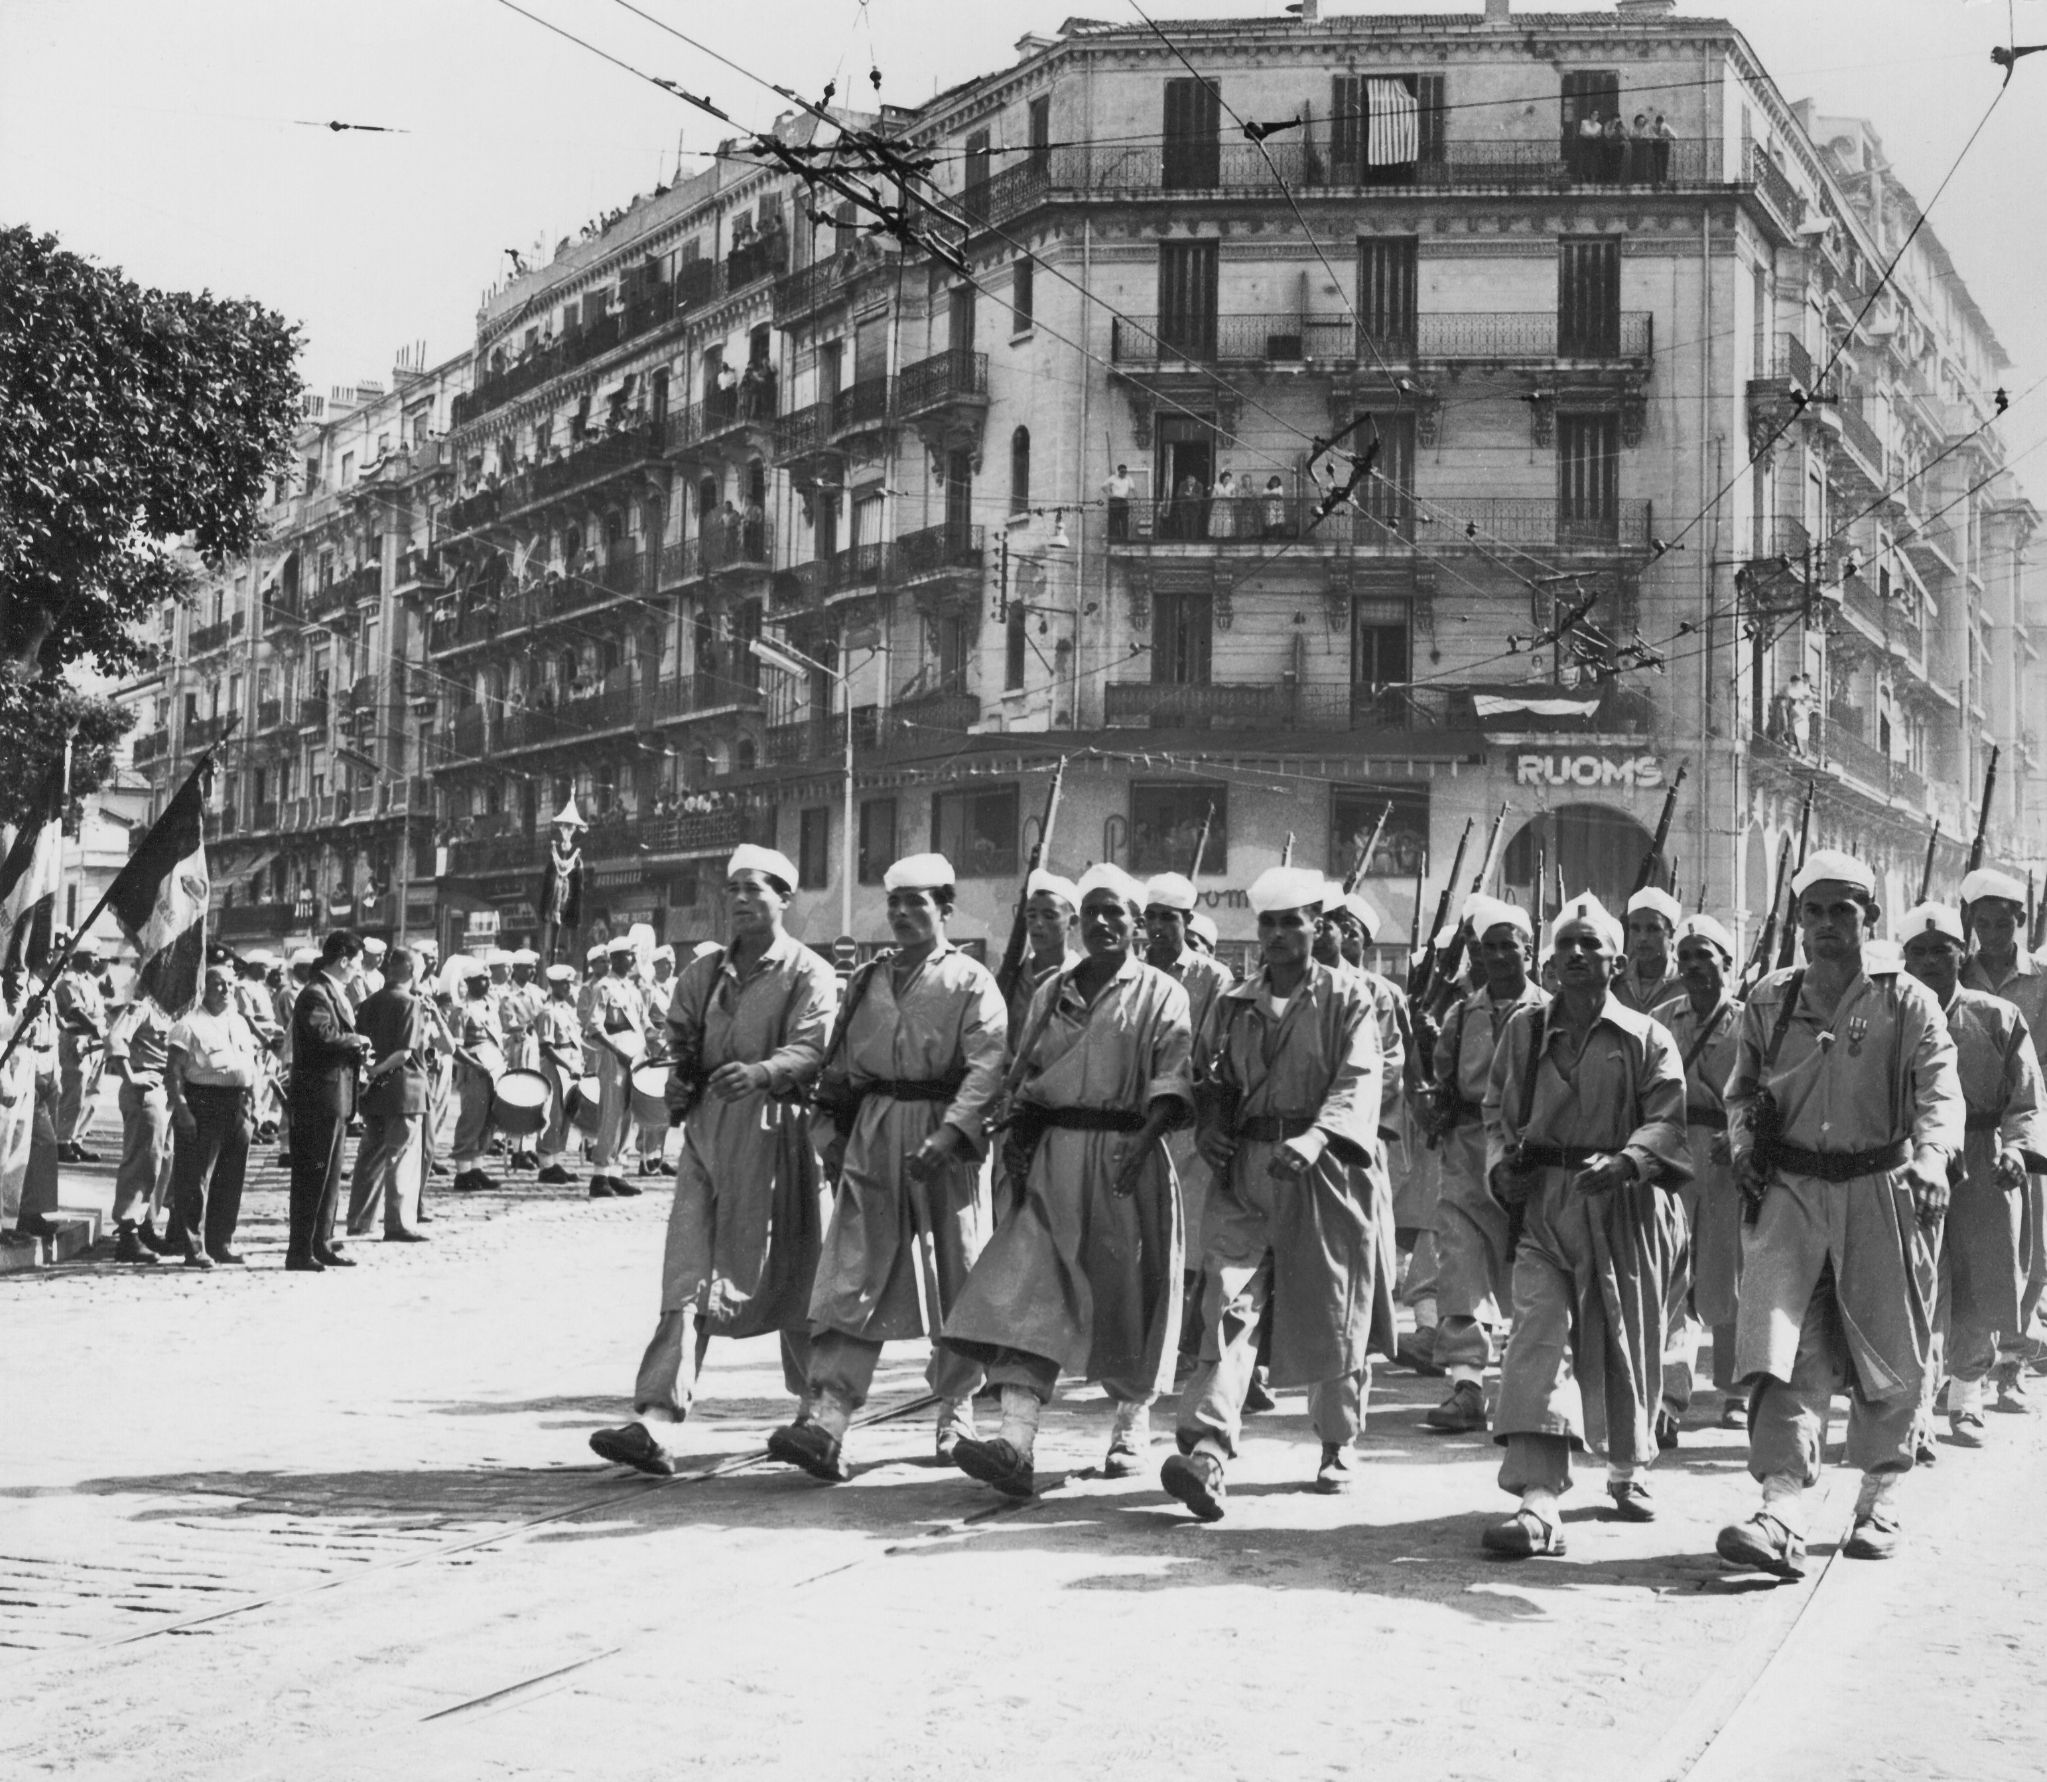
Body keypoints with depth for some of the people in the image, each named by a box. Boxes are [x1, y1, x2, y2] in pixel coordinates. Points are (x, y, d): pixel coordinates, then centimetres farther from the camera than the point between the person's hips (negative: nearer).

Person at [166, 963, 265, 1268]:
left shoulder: (240, 1023, 17)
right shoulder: (191, 1025, -5)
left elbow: (254, 1059, 26)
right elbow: (173, 1070, -10)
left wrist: (252, 1095, 14)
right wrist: (180, 1107, -19)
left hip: (238, 1105, 7)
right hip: (203, 1103, -7)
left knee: (231, 1180, 10)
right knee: (196, 1178, -6)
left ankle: (221, 1242, 20)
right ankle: (193, 1247, -4)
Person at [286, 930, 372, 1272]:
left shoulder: (337, 993, 16)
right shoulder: (316, 994, -16)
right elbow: (325, 1036, -29)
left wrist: (358, 1052, 5)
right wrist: (357, 1041, -13)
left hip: (336, 1096, 10)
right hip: (318, 1095, -10)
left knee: (330, 1175, 16)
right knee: (312, 1176, -7)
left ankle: (322, 1245, 23)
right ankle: (300, 1252, -4)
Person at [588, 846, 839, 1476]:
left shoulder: (808, 974, -1)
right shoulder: (705, 972, 17)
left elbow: (811, 1050, -15)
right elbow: (679, 1035, 25)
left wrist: (761, 1072, -34)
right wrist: (682, 1074, 3)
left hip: (775, 1131, -4)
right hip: (706, 1129, 4)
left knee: (787, 1276, 6)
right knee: (687, 1280, -6)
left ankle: (816, 1413, 27)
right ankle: (657, 1424, -15)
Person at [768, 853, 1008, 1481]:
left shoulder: (971, 982, -1)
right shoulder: (865, 980, 16)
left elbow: (986, 1067, -13)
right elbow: (839, 1063, 20)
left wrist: (948, 1135, -25)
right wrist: (830, 1131, 9)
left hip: (946, 1149, -3)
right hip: (872, 1142, 3)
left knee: (957, 1282, 6)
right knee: (850, 1277, -9)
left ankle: (956, 1413, 23)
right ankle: (827, 1421, -17)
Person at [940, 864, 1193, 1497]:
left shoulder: (1159, 994, 3)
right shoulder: (1052, 992, 17)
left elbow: (1171, 1080, -10)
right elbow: (1023, 1079, 19)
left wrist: (1140, 1143, -25)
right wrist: (1018, 1144, 3)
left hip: (1125, 1158, -3)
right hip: (1053, 1158, 3)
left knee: (1128, 1291, 5)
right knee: (1028, 1289, -12)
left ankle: (1132, 1423, 29)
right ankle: (1017, 1443, -22)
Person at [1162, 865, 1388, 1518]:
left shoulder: (1347, 997, 1)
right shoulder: (1231, 1004, 15)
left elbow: (1357, 1081, -11)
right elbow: (1212, 1080, 20)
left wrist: (1314, 1138, -27)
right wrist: (1210, 1124, -3)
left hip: (1325, 1169, -2)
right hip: (1246, 1170, 2)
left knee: (1333, 1313, 7)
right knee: (1230, 1302, -13)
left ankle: (1338, 1444, 27)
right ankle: (1206, 1449, -24)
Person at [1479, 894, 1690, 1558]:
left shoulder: (1646, 1038, 1)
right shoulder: (1524, 1030, 10)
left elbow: (1669, 1121, -9)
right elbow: (1497, 1110, 18)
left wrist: (1625, 1161, -28)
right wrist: (1501, 1162, -1)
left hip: (1624, 1208, -1)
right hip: (1542, 1204, 1)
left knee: (1625, 1346, 12)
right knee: (1538, 1339, -15)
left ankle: (1629, 1471, 39)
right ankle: (1537, 1503, -24)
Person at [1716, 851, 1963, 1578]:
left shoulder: (1907, 1004, -1)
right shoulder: (1768, 1003, 9)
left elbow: (1939, 1091, -13)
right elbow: (1742, 1092, 21)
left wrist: (1931, 1158, -32)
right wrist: (1745, 1144, 1)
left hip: (1882, 1192, -1)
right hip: (1790, 1190, 1)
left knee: (1890, 1354, 9)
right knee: (1783, 1348, -14)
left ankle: (1877, 1500, 29)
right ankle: (1783, 1514, -21)